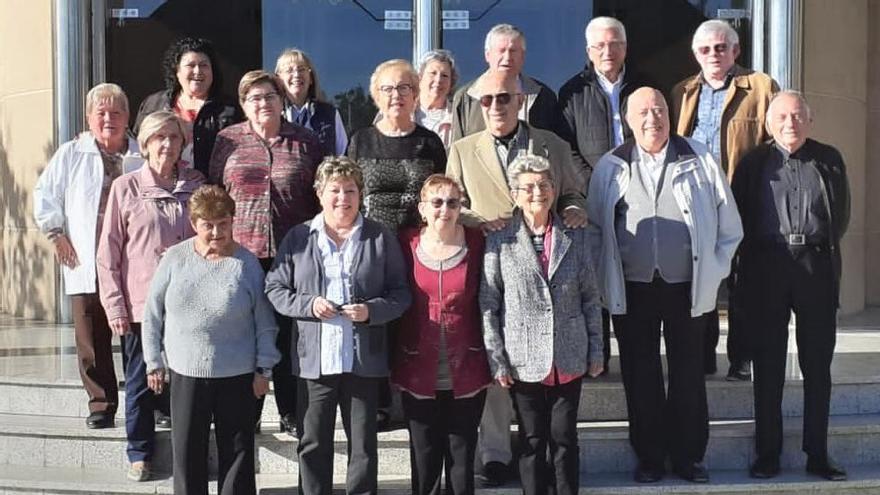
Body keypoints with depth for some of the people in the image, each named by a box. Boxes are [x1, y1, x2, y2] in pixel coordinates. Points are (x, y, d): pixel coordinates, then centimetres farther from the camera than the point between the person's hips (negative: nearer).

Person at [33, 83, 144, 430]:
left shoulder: (142, 157, 9)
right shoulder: (70, 154, 8)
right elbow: (45, 194, 11)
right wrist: (56, 234, 3)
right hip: (86, 265, 0)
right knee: (91, 339, 1)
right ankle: (101, 403, 12)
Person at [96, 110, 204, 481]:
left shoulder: (196, 186, 4)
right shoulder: (126, 187, -2)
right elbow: (108, 251, -1)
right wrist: (114, 305, -5)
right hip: (141, 305, -1)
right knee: (141, 382, 7)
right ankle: (140, 453, 24)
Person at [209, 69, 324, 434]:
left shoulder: (304, 142, 8)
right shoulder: (228, 140, 9)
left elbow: (319, 197, 10)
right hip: (241, 252, 0)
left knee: (289, 334, 4)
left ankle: (291, 413, 15)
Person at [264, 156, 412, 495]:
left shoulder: (381, 238, 3)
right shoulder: (298, 238, 5)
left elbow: (401, 293, 4)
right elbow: (274, 288, 6)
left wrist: (372, 310, -14)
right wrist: (308, 305, -11)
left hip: (364, 360, 0)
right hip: (315, 360, 0)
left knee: (364, 444, 9)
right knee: (314, 443, 10)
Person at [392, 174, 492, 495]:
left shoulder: (476, 242, -3)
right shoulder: (407, 243, -2)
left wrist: (492, 359, -4)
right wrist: (395, 359, 1)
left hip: (466, 373, 0)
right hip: (419, 373, 0)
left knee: (462, 457, 11)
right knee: (425, 459, 11)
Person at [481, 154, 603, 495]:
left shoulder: (575, 237, 3)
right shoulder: (500, 241, -4)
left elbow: (591, 298, 6)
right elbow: (488, 305, -4)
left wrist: (596, 352, 4)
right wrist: (497, 360, -7)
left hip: (569, 360, 2)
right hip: (524, 361, -1)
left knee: (565, 438, 10)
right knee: (532, 441, 10)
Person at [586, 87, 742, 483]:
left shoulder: (699, 161, 3)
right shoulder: (610, 167, 4)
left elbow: (729, 227, 7)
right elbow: (594, 227, 7)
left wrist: (712, 272, 3)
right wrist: (606, 279, 1)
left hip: (687, 287, 0)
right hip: (633, 289, 0)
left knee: (688, 374, 7)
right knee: (640, 376, 7)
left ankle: (689, 455, 20)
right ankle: (649, 457, 19)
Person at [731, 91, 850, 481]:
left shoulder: (829, 160, 9)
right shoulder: (754, 163, 5)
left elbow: (841, 214, 14)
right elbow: (740, 216, 6)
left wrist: (821, 250, 10)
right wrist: (754, 256, 3)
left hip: (817, 267, 1)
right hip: (767, 268, -1)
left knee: (818, 365, 6)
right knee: (768, 365, 4)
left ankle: (818, 454, 14)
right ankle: (768, 453, 12)